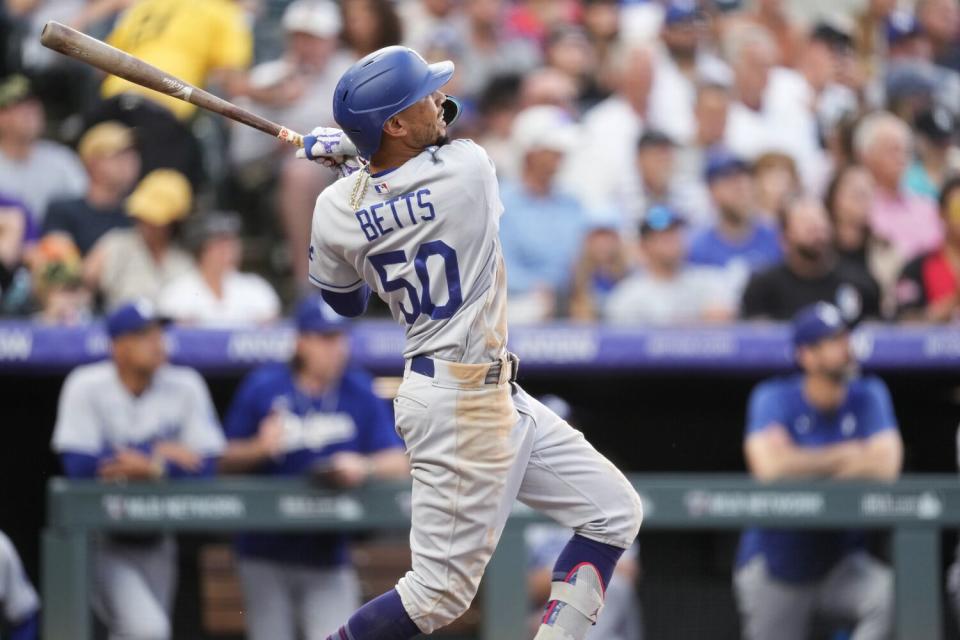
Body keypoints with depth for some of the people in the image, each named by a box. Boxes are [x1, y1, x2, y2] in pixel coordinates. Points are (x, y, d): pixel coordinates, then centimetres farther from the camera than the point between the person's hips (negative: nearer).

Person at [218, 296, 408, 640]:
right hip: (266, 557, 0)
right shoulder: (262, 388, -1)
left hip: (329, 557, 0)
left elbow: (400, 464, -1)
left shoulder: (360, 393, 2)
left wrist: (364, 467, -21)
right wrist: (260, 448, -19)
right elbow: (225, 460, 1)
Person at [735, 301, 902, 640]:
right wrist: (846, 456, -16)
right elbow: (769, 465, -27)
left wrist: (809, 467, -16)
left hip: (843, 563, 1)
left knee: (890, 596, -30)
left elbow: (886, 465, -18)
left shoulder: (869, 396, -2)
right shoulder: (773, 398, -9)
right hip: (775, 563, -1)